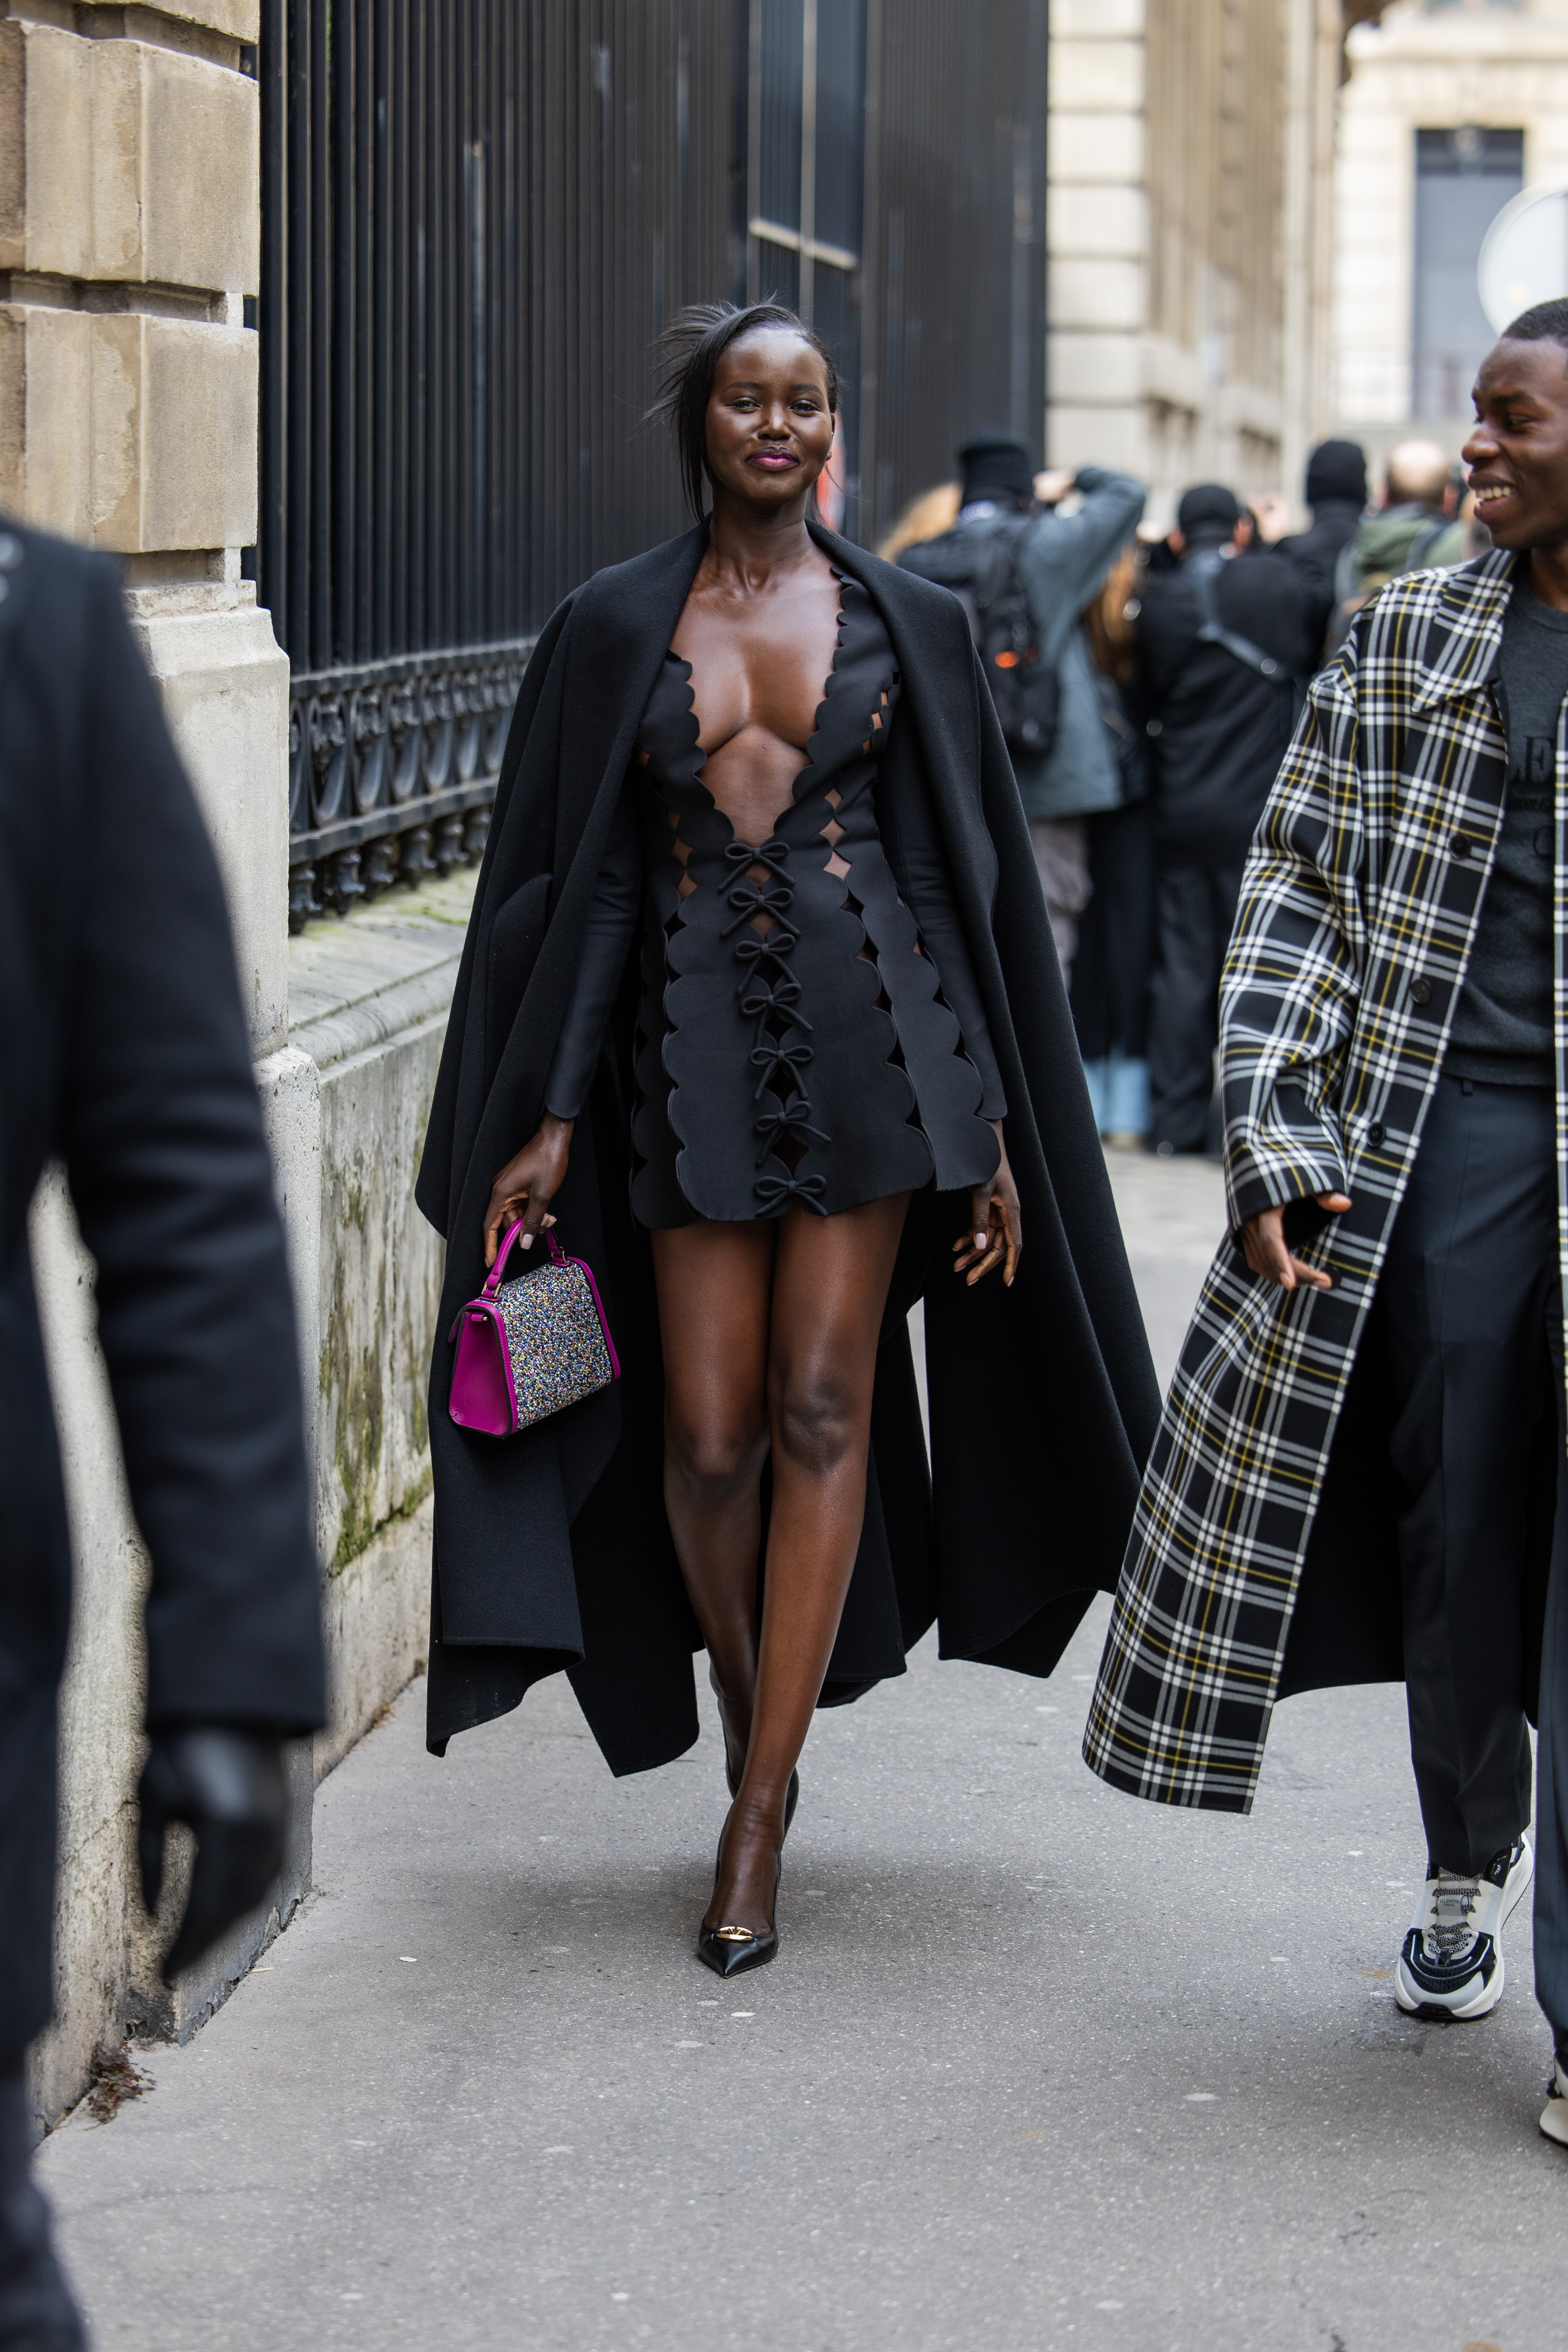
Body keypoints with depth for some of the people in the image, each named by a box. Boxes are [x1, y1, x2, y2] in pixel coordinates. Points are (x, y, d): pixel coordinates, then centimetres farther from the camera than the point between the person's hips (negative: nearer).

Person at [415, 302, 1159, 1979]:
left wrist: (994, 1127, 3)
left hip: (870, 1033, -1)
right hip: (693, 1041, 1)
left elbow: (968, 875, 6)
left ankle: (758, 1816, 2)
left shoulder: (906, 624, 5)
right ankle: (755, 1726, 27)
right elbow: (583, 882, 5)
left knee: (824, 1412, -4)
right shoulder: (614, 629, 5)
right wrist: (550, 1116, -1)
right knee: (708, 1435, -1)